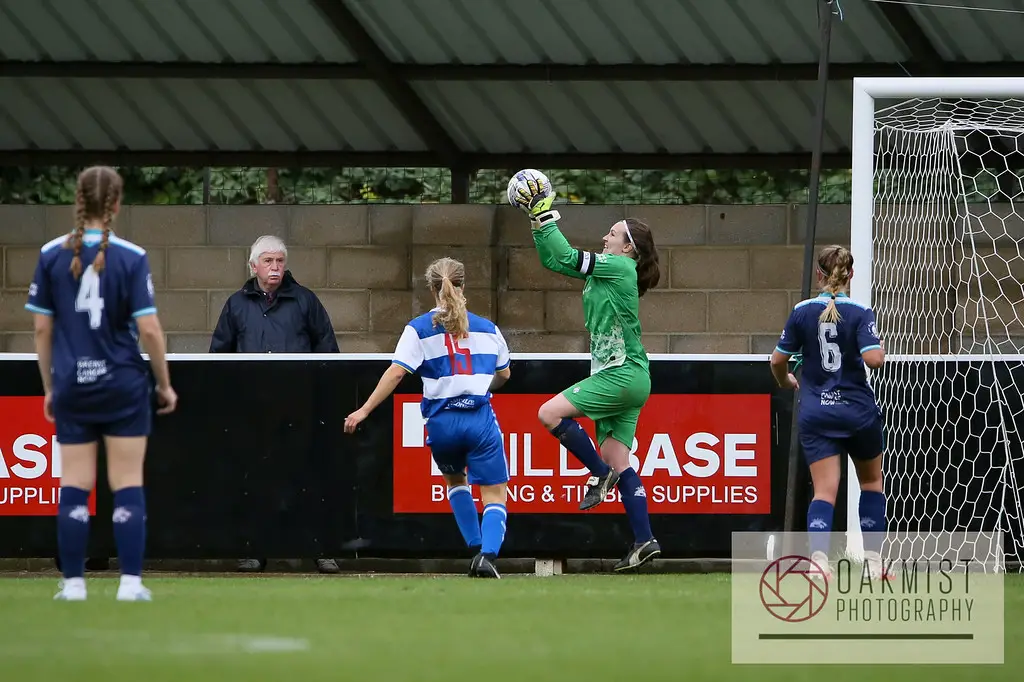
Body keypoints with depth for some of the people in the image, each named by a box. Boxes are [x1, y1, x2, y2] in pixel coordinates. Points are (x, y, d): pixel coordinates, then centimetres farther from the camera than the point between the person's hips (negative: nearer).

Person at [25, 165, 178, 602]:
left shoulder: (51, 255, -1)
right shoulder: (131, 258, -9)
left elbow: (42, 327, 3)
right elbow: (148, 328, -10)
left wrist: (49, 387, 13)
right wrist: (165, 384, 2)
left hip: (71, 386, 2)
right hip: (124, 385, -2)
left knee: (74, 485, 7)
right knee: (127, 485, 3)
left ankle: (73, 582, 6)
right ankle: (131, 582, 0)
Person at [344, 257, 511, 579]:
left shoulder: (418, 329, 1)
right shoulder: (488, 329, 9)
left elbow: (396, 373, -9)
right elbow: (503, 374, 20)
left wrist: (364, 410, -7)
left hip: (442, 420, 0)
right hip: (481, 418, 0)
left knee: (455, 480, 28)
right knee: (495, 495, 1)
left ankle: (476, 549, 22)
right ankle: (487, 555, -22)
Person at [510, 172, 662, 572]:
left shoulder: (621, 267, -9)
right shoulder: (604, 270, 17)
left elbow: (566, 257, -12)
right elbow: (553, 261, 20)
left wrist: (545, 215, -7)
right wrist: (537, 219, 13)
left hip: (622, 375, -10)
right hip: (619, 377, 10)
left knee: (550, 413, -15)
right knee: (618, 461, 4)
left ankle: (600, 474, -6)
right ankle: (644, 541, 0)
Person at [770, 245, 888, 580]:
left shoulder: (802, 311, -1)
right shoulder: (859, 313, -9)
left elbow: (778, 359, 4)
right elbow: (873, 358, -21)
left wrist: (786, 381, 25)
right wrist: (880, 349, 2)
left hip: (815, 412, 1)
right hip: (858, 410, -1)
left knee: (825, 490, -4)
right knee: (871, 482, 20)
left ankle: (818, 556, -27)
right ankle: (874, 559, 18)